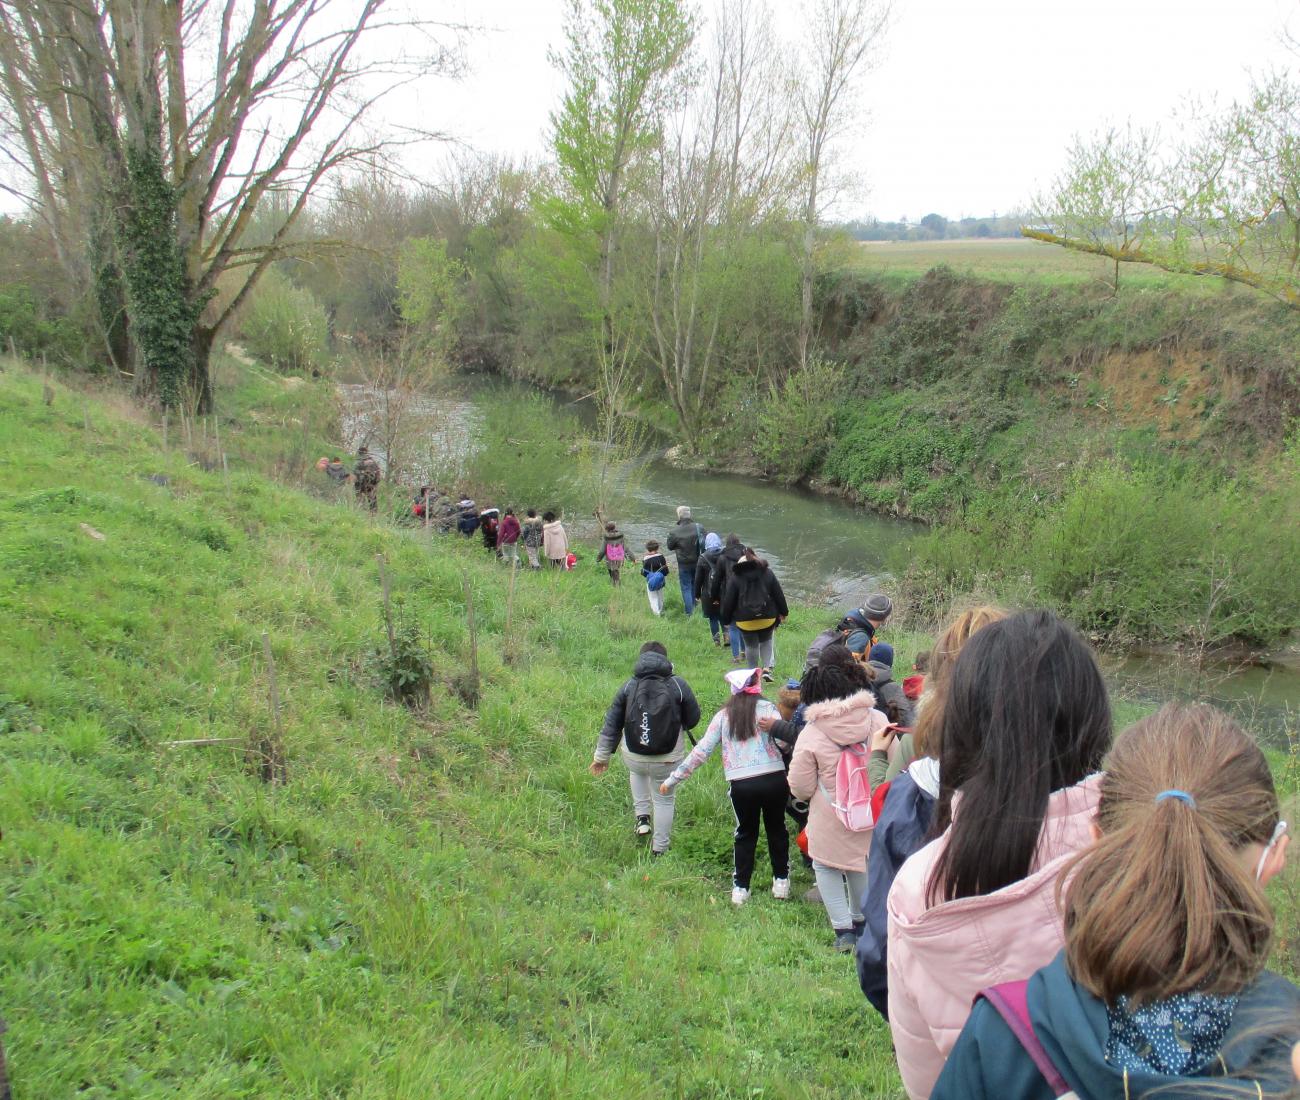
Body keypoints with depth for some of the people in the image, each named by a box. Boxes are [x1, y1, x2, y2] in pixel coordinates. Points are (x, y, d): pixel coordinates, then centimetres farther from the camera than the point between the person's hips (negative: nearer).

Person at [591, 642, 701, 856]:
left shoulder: (629, 686, -5)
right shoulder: (679, 685, -10)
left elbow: (611, 724, -1)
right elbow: (693, 720, -3)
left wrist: (602, 756, 9)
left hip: (633, 758, 2)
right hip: (668, 760, -2)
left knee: (637, 772, 37)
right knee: (664, 800, 20)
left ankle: (642, 817, 29)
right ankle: (659, 848, 30)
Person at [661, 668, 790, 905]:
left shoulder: (723, 716, 7)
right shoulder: (766, 708, 2)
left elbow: (701, 751, 5)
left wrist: (674, 778, 10)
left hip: (741, 784, 1)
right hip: (774, 778, -1)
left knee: (745, 833, 19)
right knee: (776, 829, 20)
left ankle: (740, 888, 18)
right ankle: (781, 881, 29)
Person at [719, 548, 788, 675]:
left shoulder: (735, 576, -6)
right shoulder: (767, 573, 0)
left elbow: (728, 600, -4)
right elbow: (779, 594, 4)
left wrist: (727, 618, 7)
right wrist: (783, 612, 15)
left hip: (745, 620, -2)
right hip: (767, 617, 2)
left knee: (751, 646, 13)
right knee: (766, 642, 21)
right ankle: (767, 668, 5)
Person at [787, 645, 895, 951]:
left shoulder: (811, 733, -17)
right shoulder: (877, 721, -13)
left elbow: (801, 789, -11)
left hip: (829, 821, -3)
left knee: (826, 867, 16)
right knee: (861, 865, 24)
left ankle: (843, 929, 11)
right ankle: (860, 921, 39)